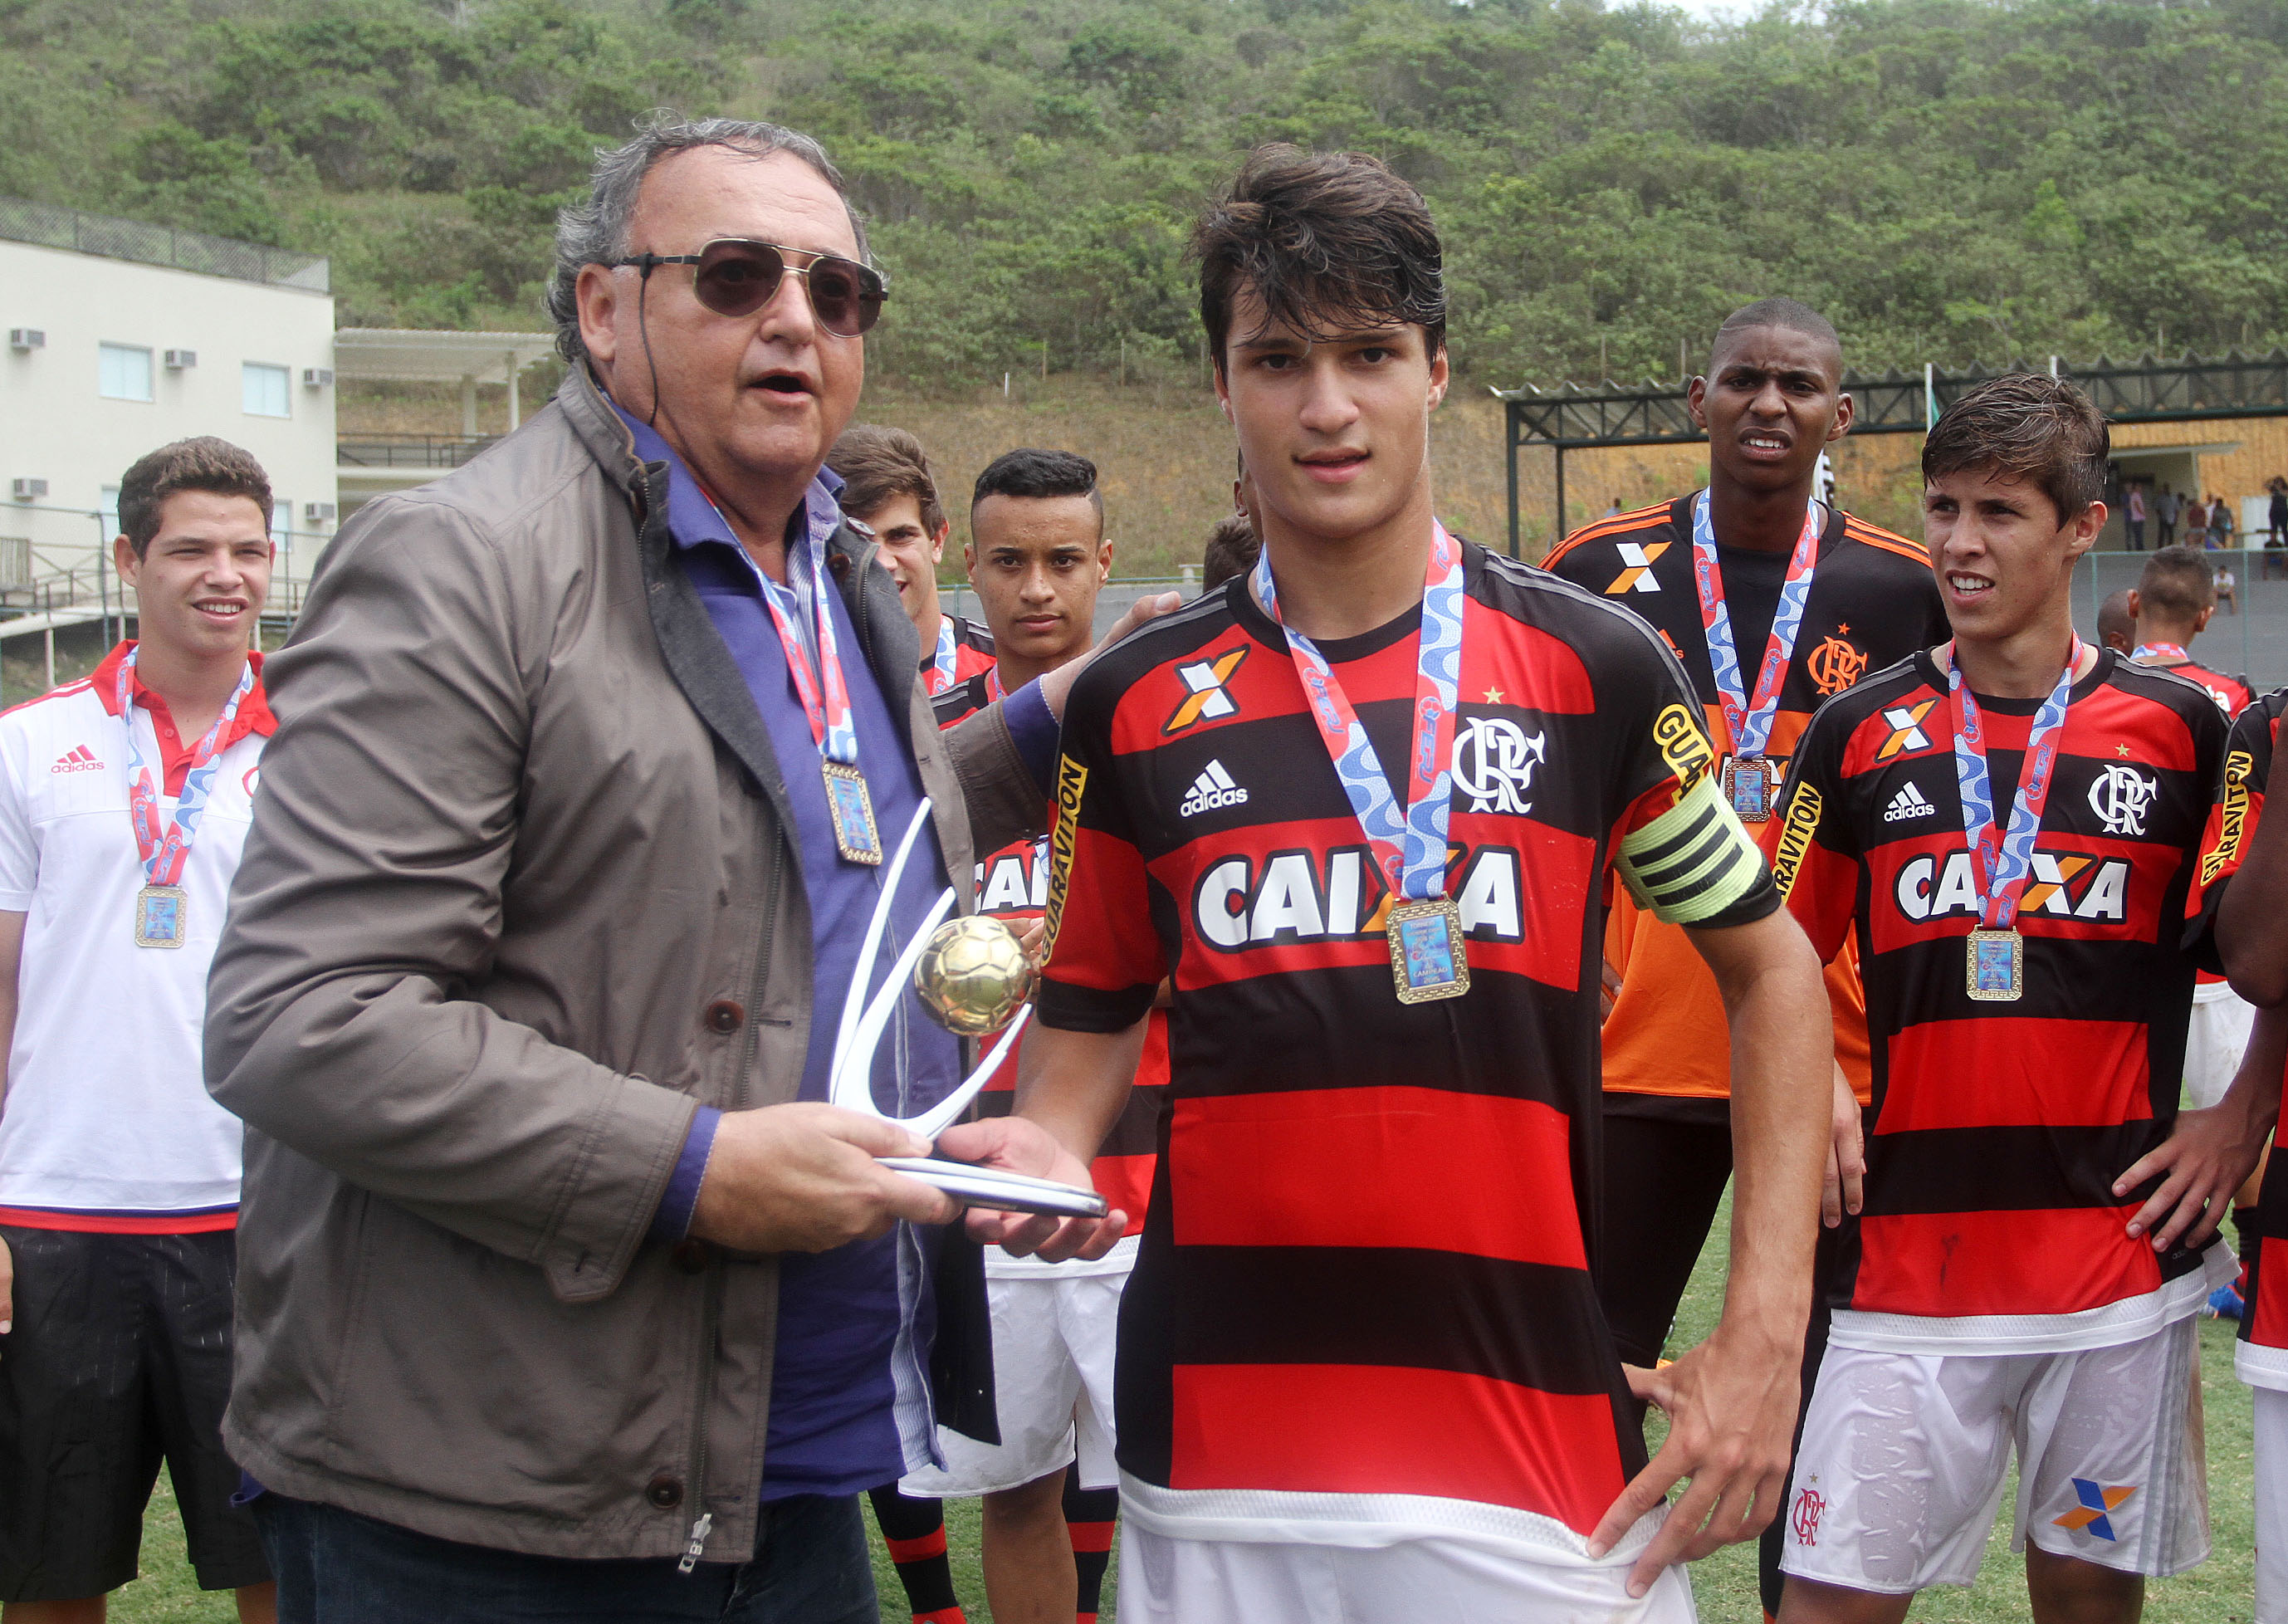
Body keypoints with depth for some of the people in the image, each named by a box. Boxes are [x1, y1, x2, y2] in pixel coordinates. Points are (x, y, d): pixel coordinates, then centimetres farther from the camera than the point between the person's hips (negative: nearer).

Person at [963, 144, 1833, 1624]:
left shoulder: (1595, 666, 0)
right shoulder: (1135, 707, 4)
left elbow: (1772, 967, 7)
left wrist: (1765, 1338, -1)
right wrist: (1042, 1160, -7)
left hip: (1539, 1455, -1)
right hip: (1217, 1461, 2)